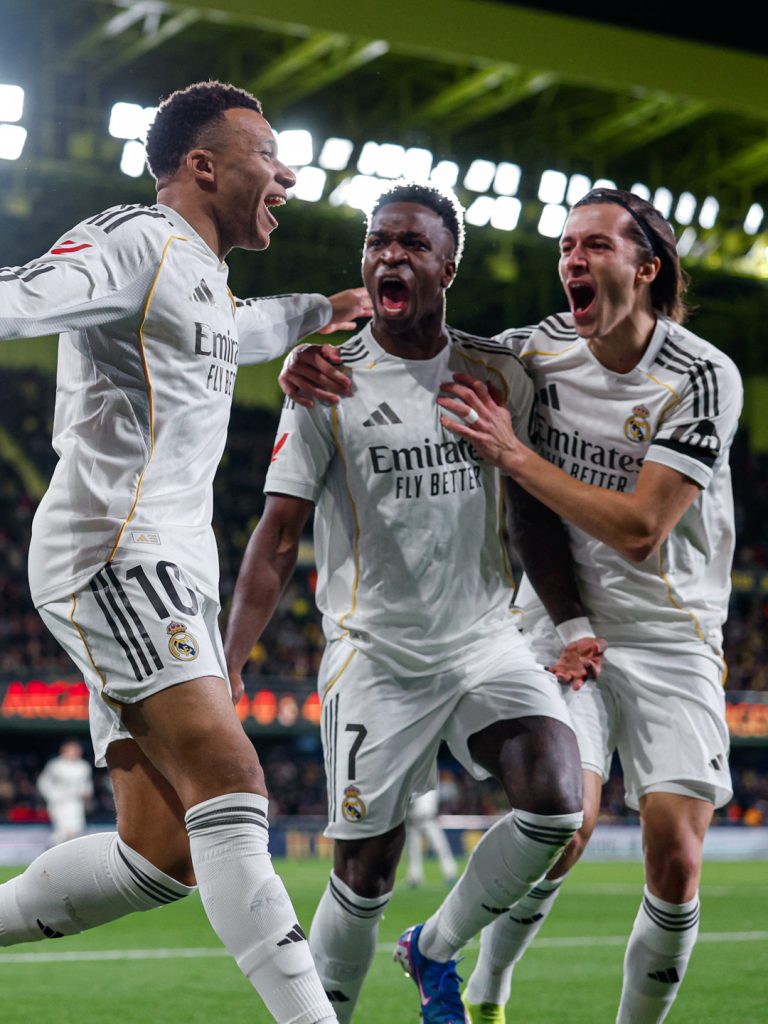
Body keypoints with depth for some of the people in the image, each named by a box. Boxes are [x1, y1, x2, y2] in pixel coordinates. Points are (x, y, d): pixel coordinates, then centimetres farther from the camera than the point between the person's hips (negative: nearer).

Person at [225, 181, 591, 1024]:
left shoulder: (499, 375, 5)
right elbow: (277, 536, -4)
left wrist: (575, 622, 5)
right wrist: (226, 665, -12)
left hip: (484, 638, 3)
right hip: (375, 652, -2)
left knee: (555, 804, -18)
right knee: (365, 872, -1)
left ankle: (436, 947, 7)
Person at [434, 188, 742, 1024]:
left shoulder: (703, 376, -11)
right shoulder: (542, 350, -1)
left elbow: (640, 528, -17)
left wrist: (511, 453, -19)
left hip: (672, 637, -1)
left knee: (675, 858, -13)